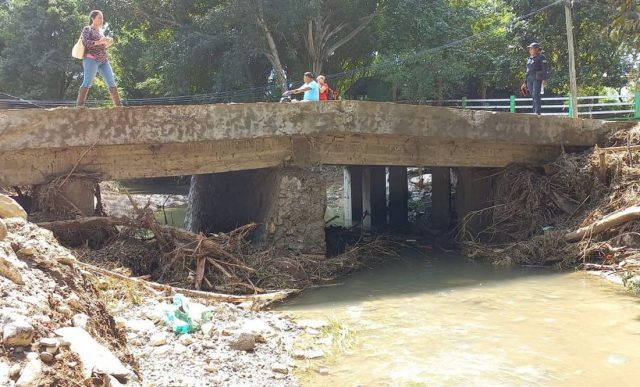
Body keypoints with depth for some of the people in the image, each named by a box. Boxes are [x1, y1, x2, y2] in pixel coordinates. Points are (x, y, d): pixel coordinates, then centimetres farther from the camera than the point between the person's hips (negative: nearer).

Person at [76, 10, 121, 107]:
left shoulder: (99, 31, 24)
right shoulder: (87, 29, 3)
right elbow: (85, 42, -12)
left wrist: (108, 43, 8)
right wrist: (99, 42, -22)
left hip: (104, 60, 7)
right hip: (91, 59, -7)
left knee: (111, 82, 0)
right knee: (87, 83, -14)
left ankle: (118, 105, 0)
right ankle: (79, 105, -15)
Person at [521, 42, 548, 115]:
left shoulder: (541, 57, -2)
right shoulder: (530, 58, 20)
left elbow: (544, 69, -9)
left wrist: (544, 79, -18)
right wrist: (525, 82, 20)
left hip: (537, 79, -7)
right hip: (530, 79, 7)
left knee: (536, 95, -16)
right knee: (533, 96, 5)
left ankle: (537, 112, -20)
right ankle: (535, 111, 7)